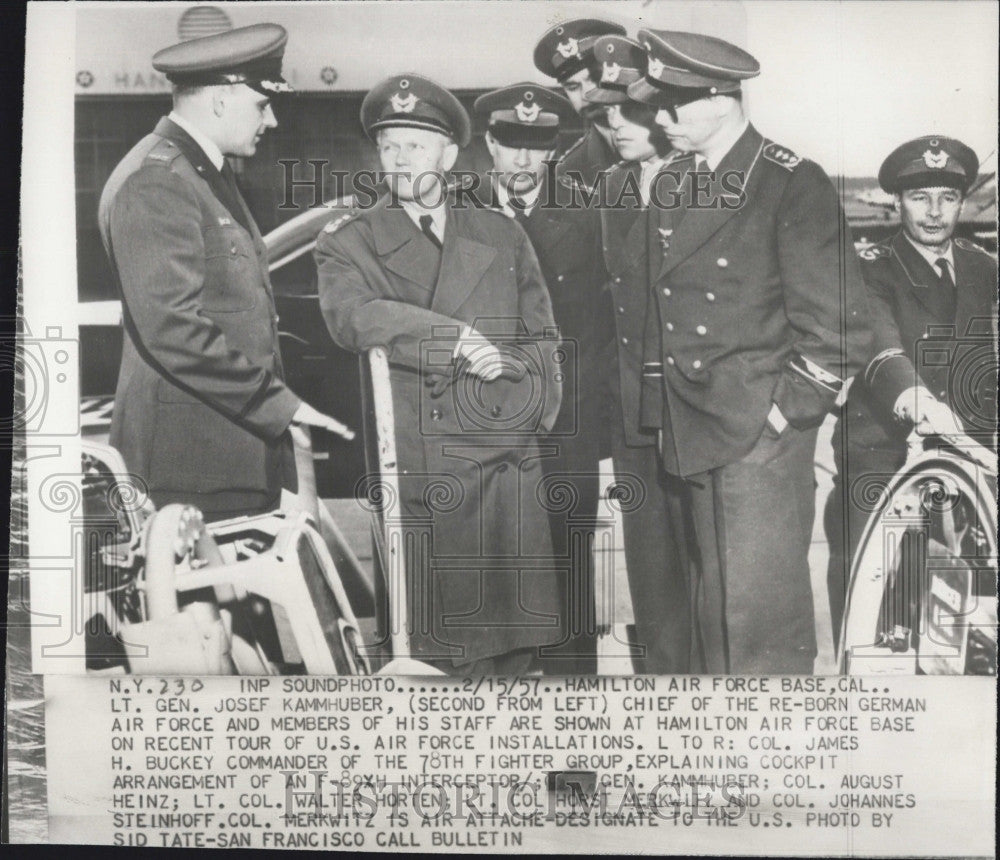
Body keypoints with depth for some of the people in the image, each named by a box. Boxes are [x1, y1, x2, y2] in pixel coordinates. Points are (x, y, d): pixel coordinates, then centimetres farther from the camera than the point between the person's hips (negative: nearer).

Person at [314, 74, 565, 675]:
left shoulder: (503, 236, 18)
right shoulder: (348, 240, 10)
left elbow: (543, 343, 19)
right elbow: (352, 319, -10)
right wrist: (456, 339, -14)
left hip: (501, 471, 2)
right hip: (402, 476, -2)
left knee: (513, 649, 2)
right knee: (416, 652, -4)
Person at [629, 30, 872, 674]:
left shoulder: (794, 185, -7)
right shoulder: (671, 186, 13)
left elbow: (839, 326, -9)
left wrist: (787, 410, -11)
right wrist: (664, 405, 13)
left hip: (763, 433, -6)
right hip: (693, 435, 6)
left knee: (760, 616, -6)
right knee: (715, 608, 13)